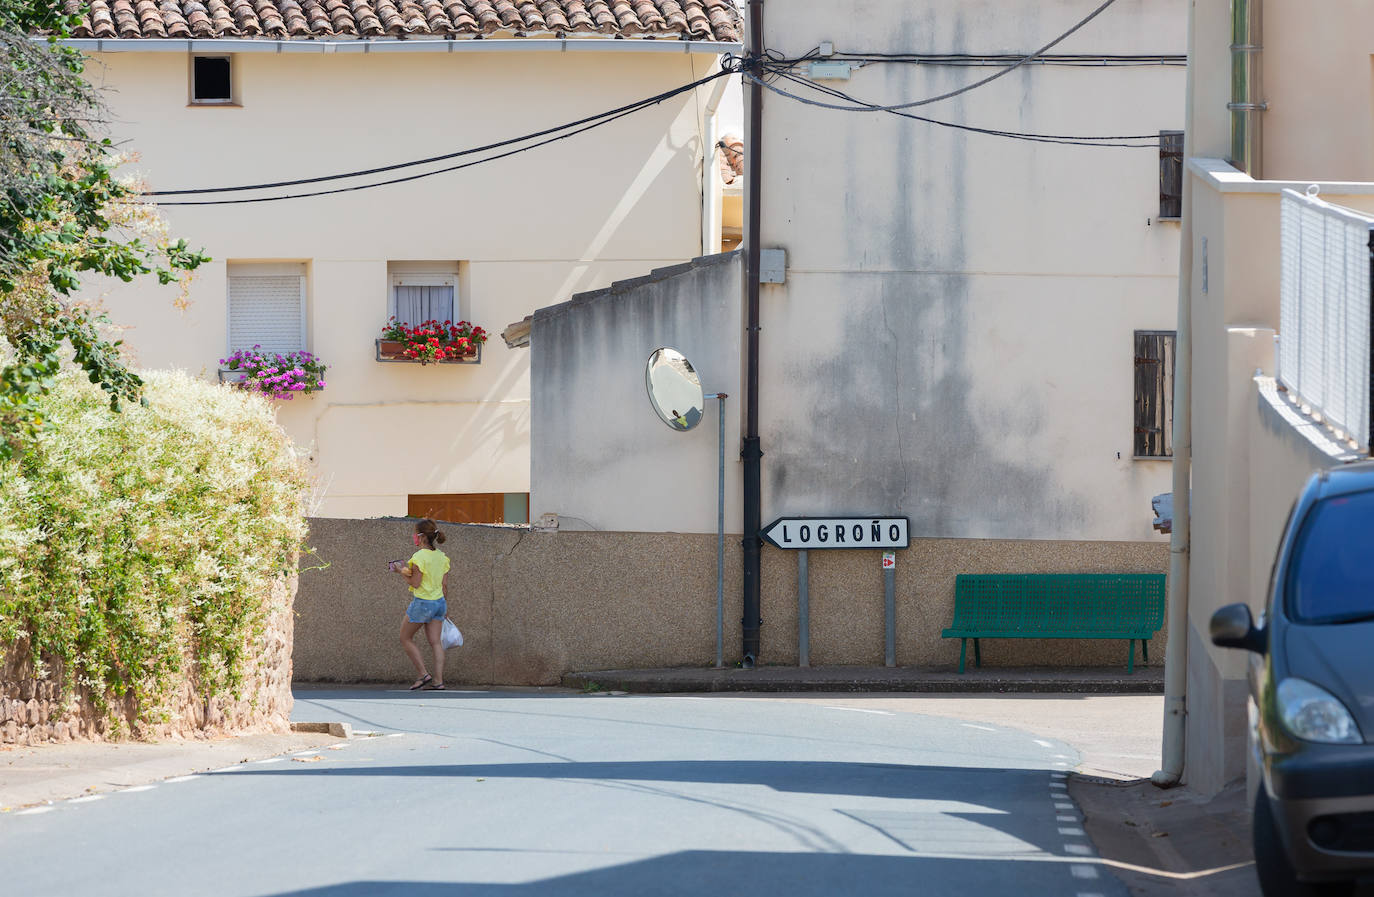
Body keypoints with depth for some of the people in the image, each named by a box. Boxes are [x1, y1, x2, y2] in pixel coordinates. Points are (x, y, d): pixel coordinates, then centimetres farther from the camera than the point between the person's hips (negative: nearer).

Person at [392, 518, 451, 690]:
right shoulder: (441, 556, 7)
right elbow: (444, 583, 11)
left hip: (422, 603, -7)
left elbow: (415, 583, -17)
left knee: (406, 639, 8)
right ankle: (438, 681, -1)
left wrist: (402, 572, -3)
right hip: (439, 602, 7)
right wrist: (445, 606, 20)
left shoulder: (419, 556, -15)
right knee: (435, 642, 6)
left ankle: (424, 674, 1)